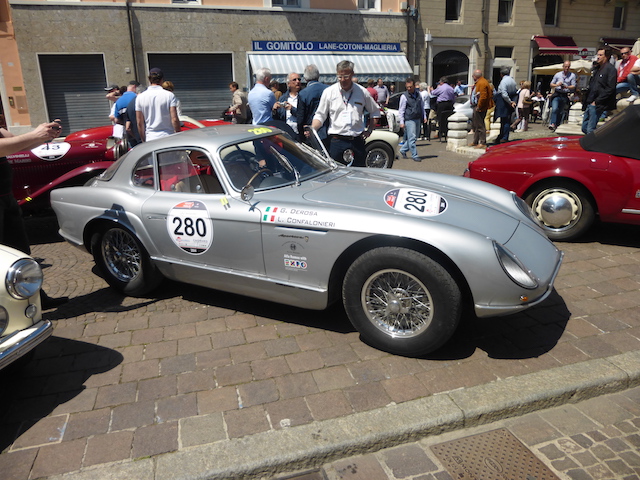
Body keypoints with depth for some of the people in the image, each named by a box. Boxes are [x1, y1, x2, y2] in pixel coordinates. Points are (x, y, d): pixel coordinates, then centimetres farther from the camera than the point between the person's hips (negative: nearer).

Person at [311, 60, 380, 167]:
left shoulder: (362, 92, 7)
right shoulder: (329, 92, 3)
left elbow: (375, 112, 19)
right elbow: (320, 115, 3)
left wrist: (369, 130, 8)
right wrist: (312, 130, -14)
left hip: (357, 141, 2)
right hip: (336, 141, -1)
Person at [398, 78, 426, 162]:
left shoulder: (418, 95, 11)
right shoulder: (404, 96, -5)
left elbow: (422, 106, 22)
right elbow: (401, 110, -4)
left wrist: (424, 117, 14)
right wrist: (402, 122, -10)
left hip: (418, 119, 6)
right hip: (409, 119, -6)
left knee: (414, 137, 11)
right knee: (412, 138, -7)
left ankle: (403, 150, 27)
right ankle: (415, 155, -2)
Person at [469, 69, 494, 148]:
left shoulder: (482, 83, -17)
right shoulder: (478, 83, 15)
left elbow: (483, 96, -25)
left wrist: (478, 107, -21)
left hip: (480, 108, -11)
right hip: (476, 106, 11)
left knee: (480, 125, -9)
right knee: (474, 125, 17)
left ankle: (483, 143, -6)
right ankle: (475, 142, 26)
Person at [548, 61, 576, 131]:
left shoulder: (572, 75, 5)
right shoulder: (557, 74, 9)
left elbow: (573, 86, 2)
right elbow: (551, 84, 12)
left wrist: (566, 87, -18)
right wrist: (557, 85, -9)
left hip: (565, 95, 1)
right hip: (557, 94, -1)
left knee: (561, 111, 7)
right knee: (554, 109, -20)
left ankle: (557, 125, 17)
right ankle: (552, 124, -26)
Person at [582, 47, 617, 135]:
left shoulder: (610, 69, -7)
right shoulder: (597, 69, 19)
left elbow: (610, 89, -15)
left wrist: (596, 102, -18)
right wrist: (585, 102, 14)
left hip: (597, 105, -9)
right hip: (589, 104, 9)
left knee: (590, 130, -10)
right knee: (584, 128, 10)